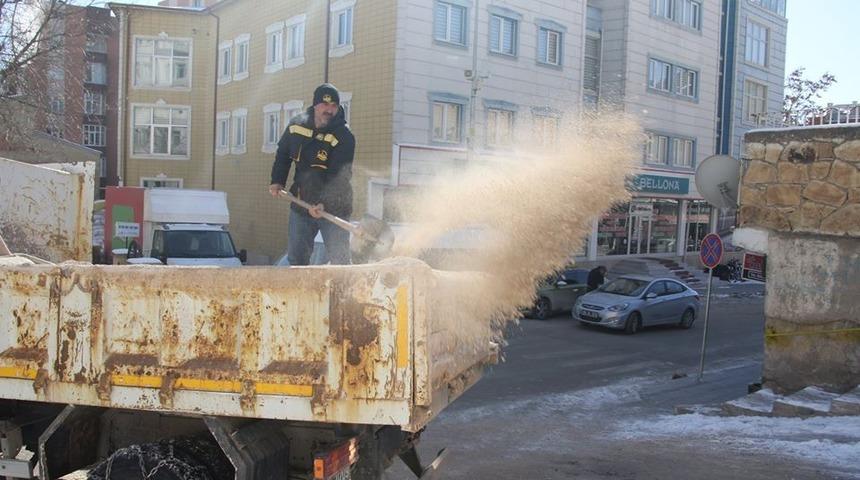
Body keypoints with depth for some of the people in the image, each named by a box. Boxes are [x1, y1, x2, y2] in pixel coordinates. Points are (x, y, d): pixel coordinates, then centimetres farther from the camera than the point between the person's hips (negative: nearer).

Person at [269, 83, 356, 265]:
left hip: (333, 208, -5)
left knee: (339, 261, -6)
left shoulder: (344, 136, -17)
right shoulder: (296, 125, 0)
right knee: (296, 257, 11)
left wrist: (324, 203, -37)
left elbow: (338, 177, -25)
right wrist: (277, 181, 5)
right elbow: (282, 154, 17)